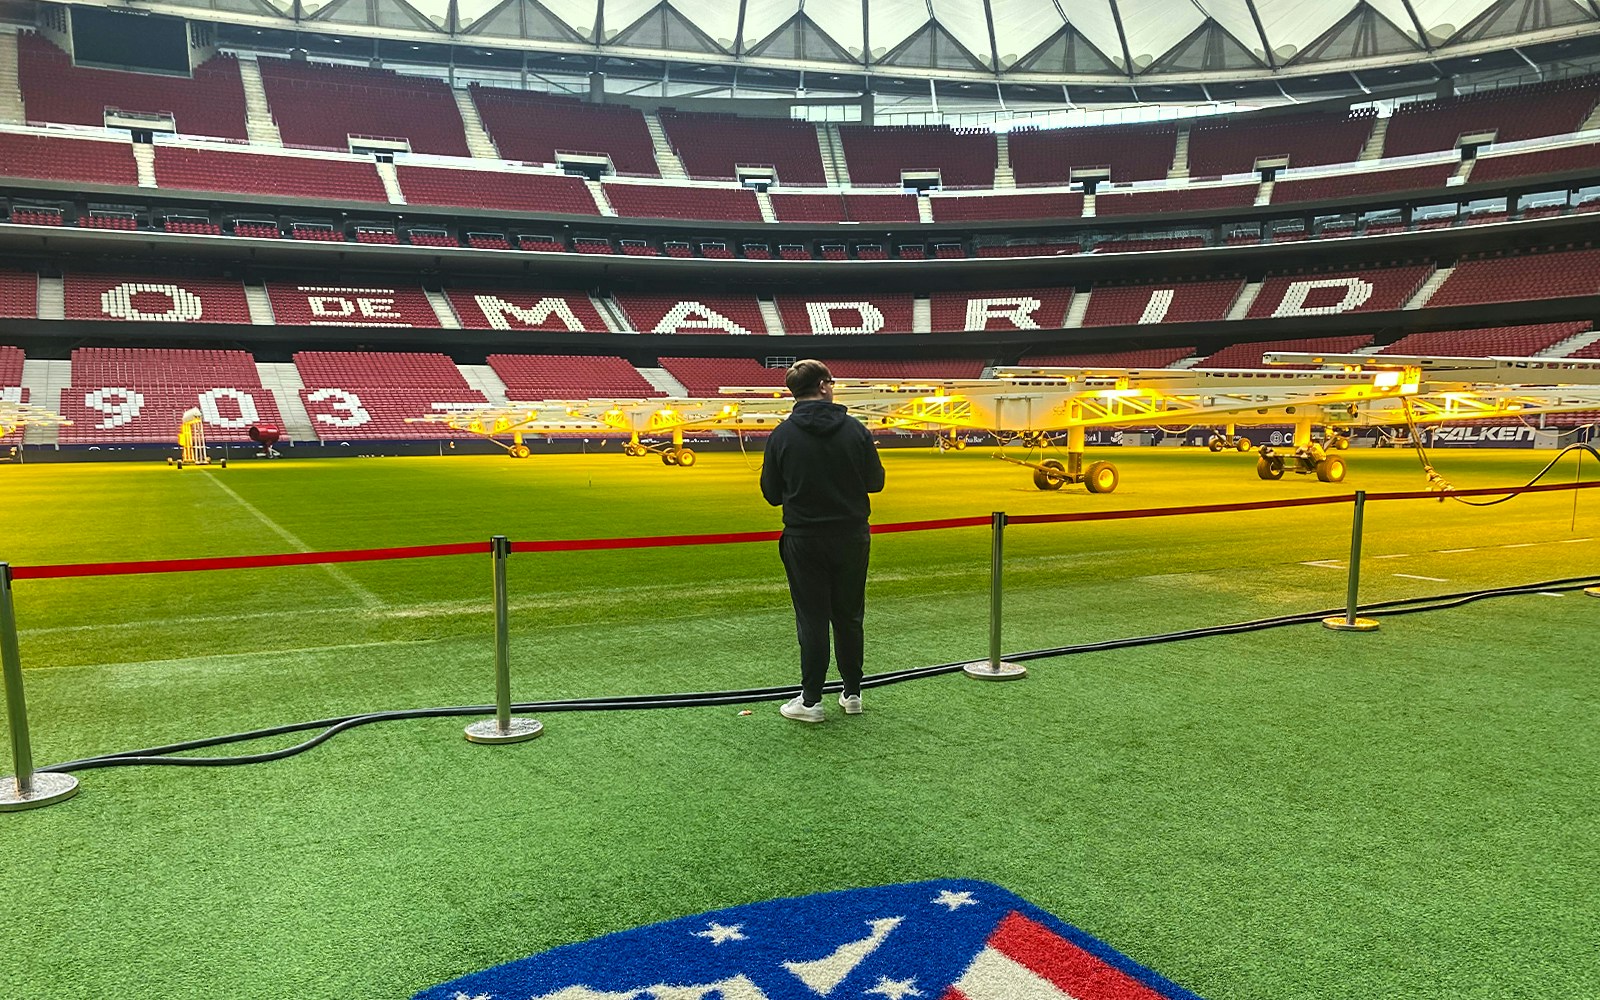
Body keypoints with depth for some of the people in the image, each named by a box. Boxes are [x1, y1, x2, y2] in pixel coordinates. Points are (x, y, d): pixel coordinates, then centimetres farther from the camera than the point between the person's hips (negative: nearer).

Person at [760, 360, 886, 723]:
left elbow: (772, 494, -2)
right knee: (849, 617, 14)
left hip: (804, 540, -1)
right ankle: (852, 693, 24)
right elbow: (875, 481, 2)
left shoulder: (782, 435, -8)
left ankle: (811, 700, 11)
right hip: (852, 537, 1)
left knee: (812, 620, 6)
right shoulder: (855, 430, -6)